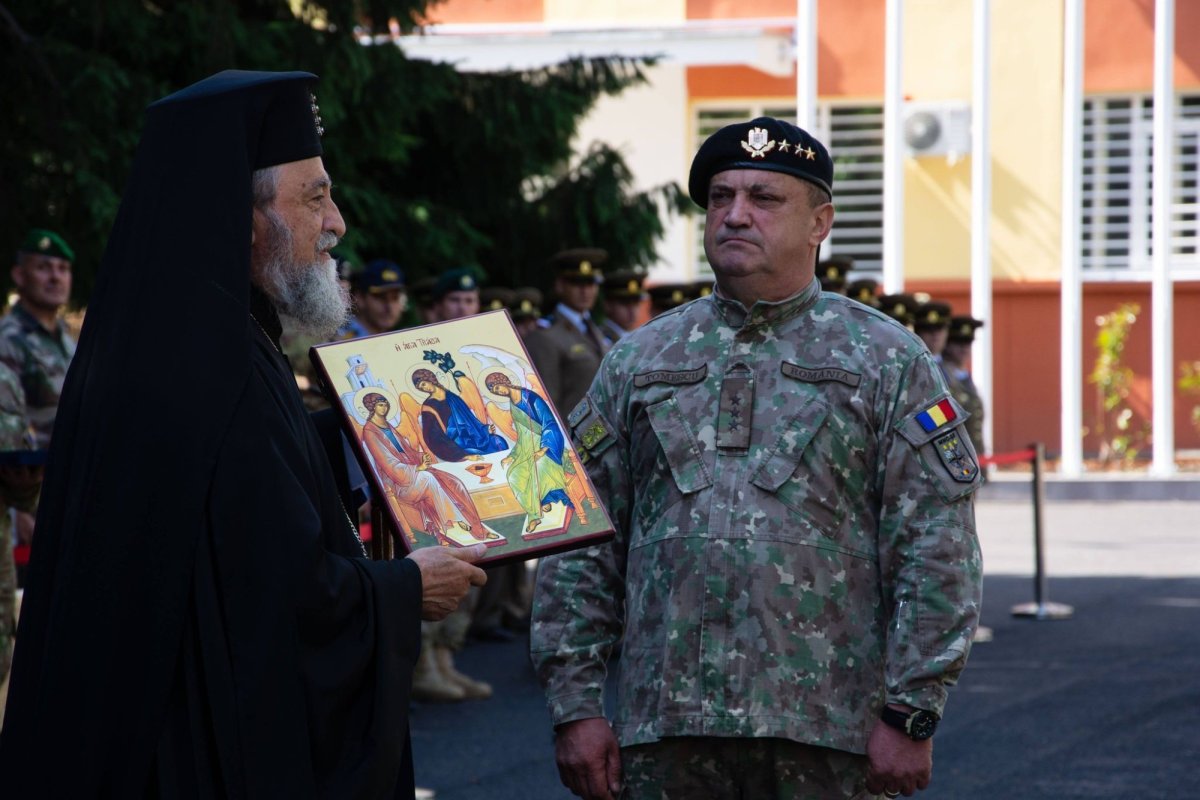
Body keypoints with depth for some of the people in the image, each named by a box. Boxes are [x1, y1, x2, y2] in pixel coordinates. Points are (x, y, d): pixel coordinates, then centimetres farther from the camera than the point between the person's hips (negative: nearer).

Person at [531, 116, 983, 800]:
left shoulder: (887, 360, 5)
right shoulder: (639, 361, 13)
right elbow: (579, 549, 12)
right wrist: (576, 705, 3)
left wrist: (909, 716, -9)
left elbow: (937, 552, -1)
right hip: (666, 731, 2)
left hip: (827, 738, -2)